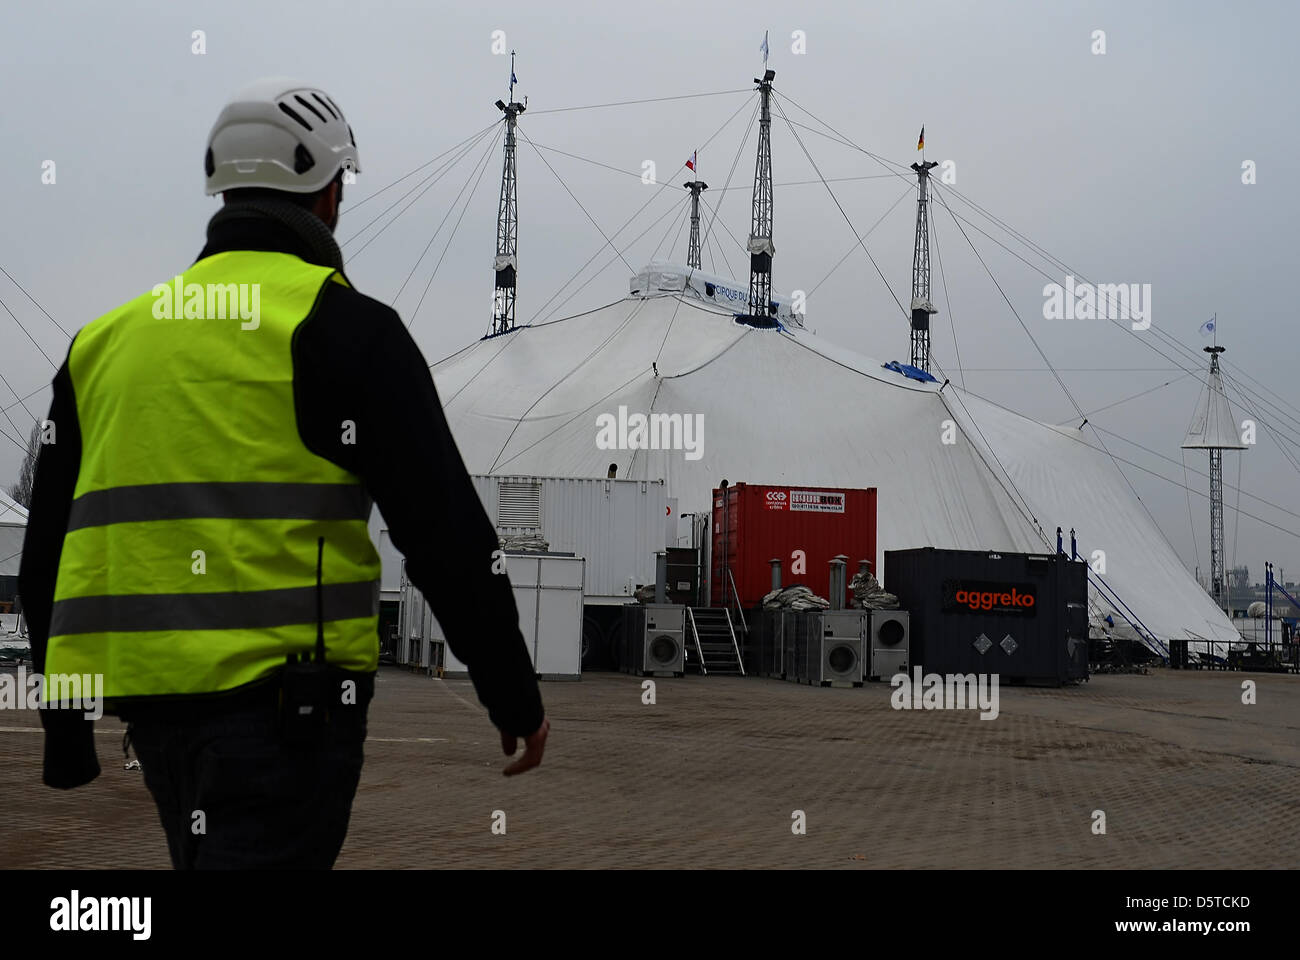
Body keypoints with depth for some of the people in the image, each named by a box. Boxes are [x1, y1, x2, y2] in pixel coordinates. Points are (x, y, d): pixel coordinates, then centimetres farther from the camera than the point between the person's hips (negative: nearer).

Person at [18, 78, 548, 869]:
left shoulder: (107, 337, 16)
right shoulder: (339, 323, -4)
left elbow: (48, 551, 19)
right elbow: (443, 529, -8)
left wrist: (65, 737, 27)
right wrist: (517, 701, 2)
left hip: (149, 697, 7)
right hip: (282, 694, -7)